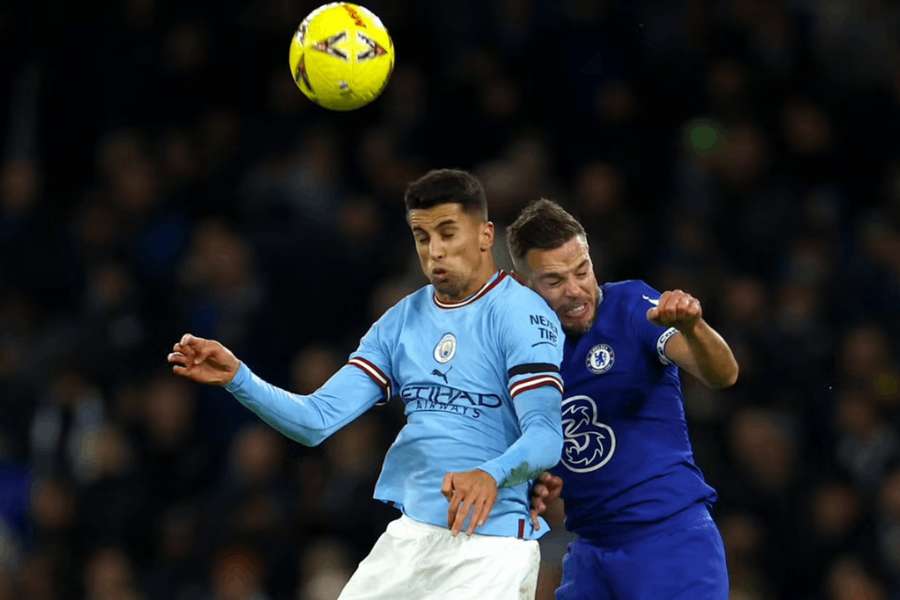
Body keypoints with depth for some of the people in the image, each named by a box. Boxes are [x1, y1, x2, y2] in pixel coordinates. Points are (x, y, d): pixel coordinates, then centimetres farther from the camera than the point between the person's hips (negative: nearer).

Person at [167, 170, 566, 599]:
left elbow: (546, 436, -20)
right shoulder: (402, 321, 12)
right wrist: (237, 378, -9)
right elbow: (318, 420, 5)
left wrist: (491, 476, -41)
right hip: (409, 537, 6)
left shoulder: (521, 314, -9)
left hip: (490, 545, -6)